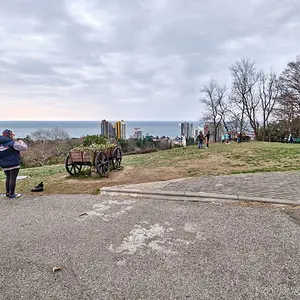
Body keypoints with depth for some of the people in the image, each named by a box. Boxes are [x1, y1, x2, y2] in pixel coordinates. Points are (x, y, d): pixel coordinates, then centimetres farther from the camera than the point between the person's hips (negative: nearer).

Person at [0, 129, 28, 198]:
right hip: (13, 164, -7)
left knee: (8, 178, 19)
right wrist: (21, 142, 6)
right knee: (13, 179, 1)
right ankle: (11, 194, 5)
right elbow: (24, 147, -14)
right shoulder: (12, 143, -15)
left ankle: (8, 193, 26)